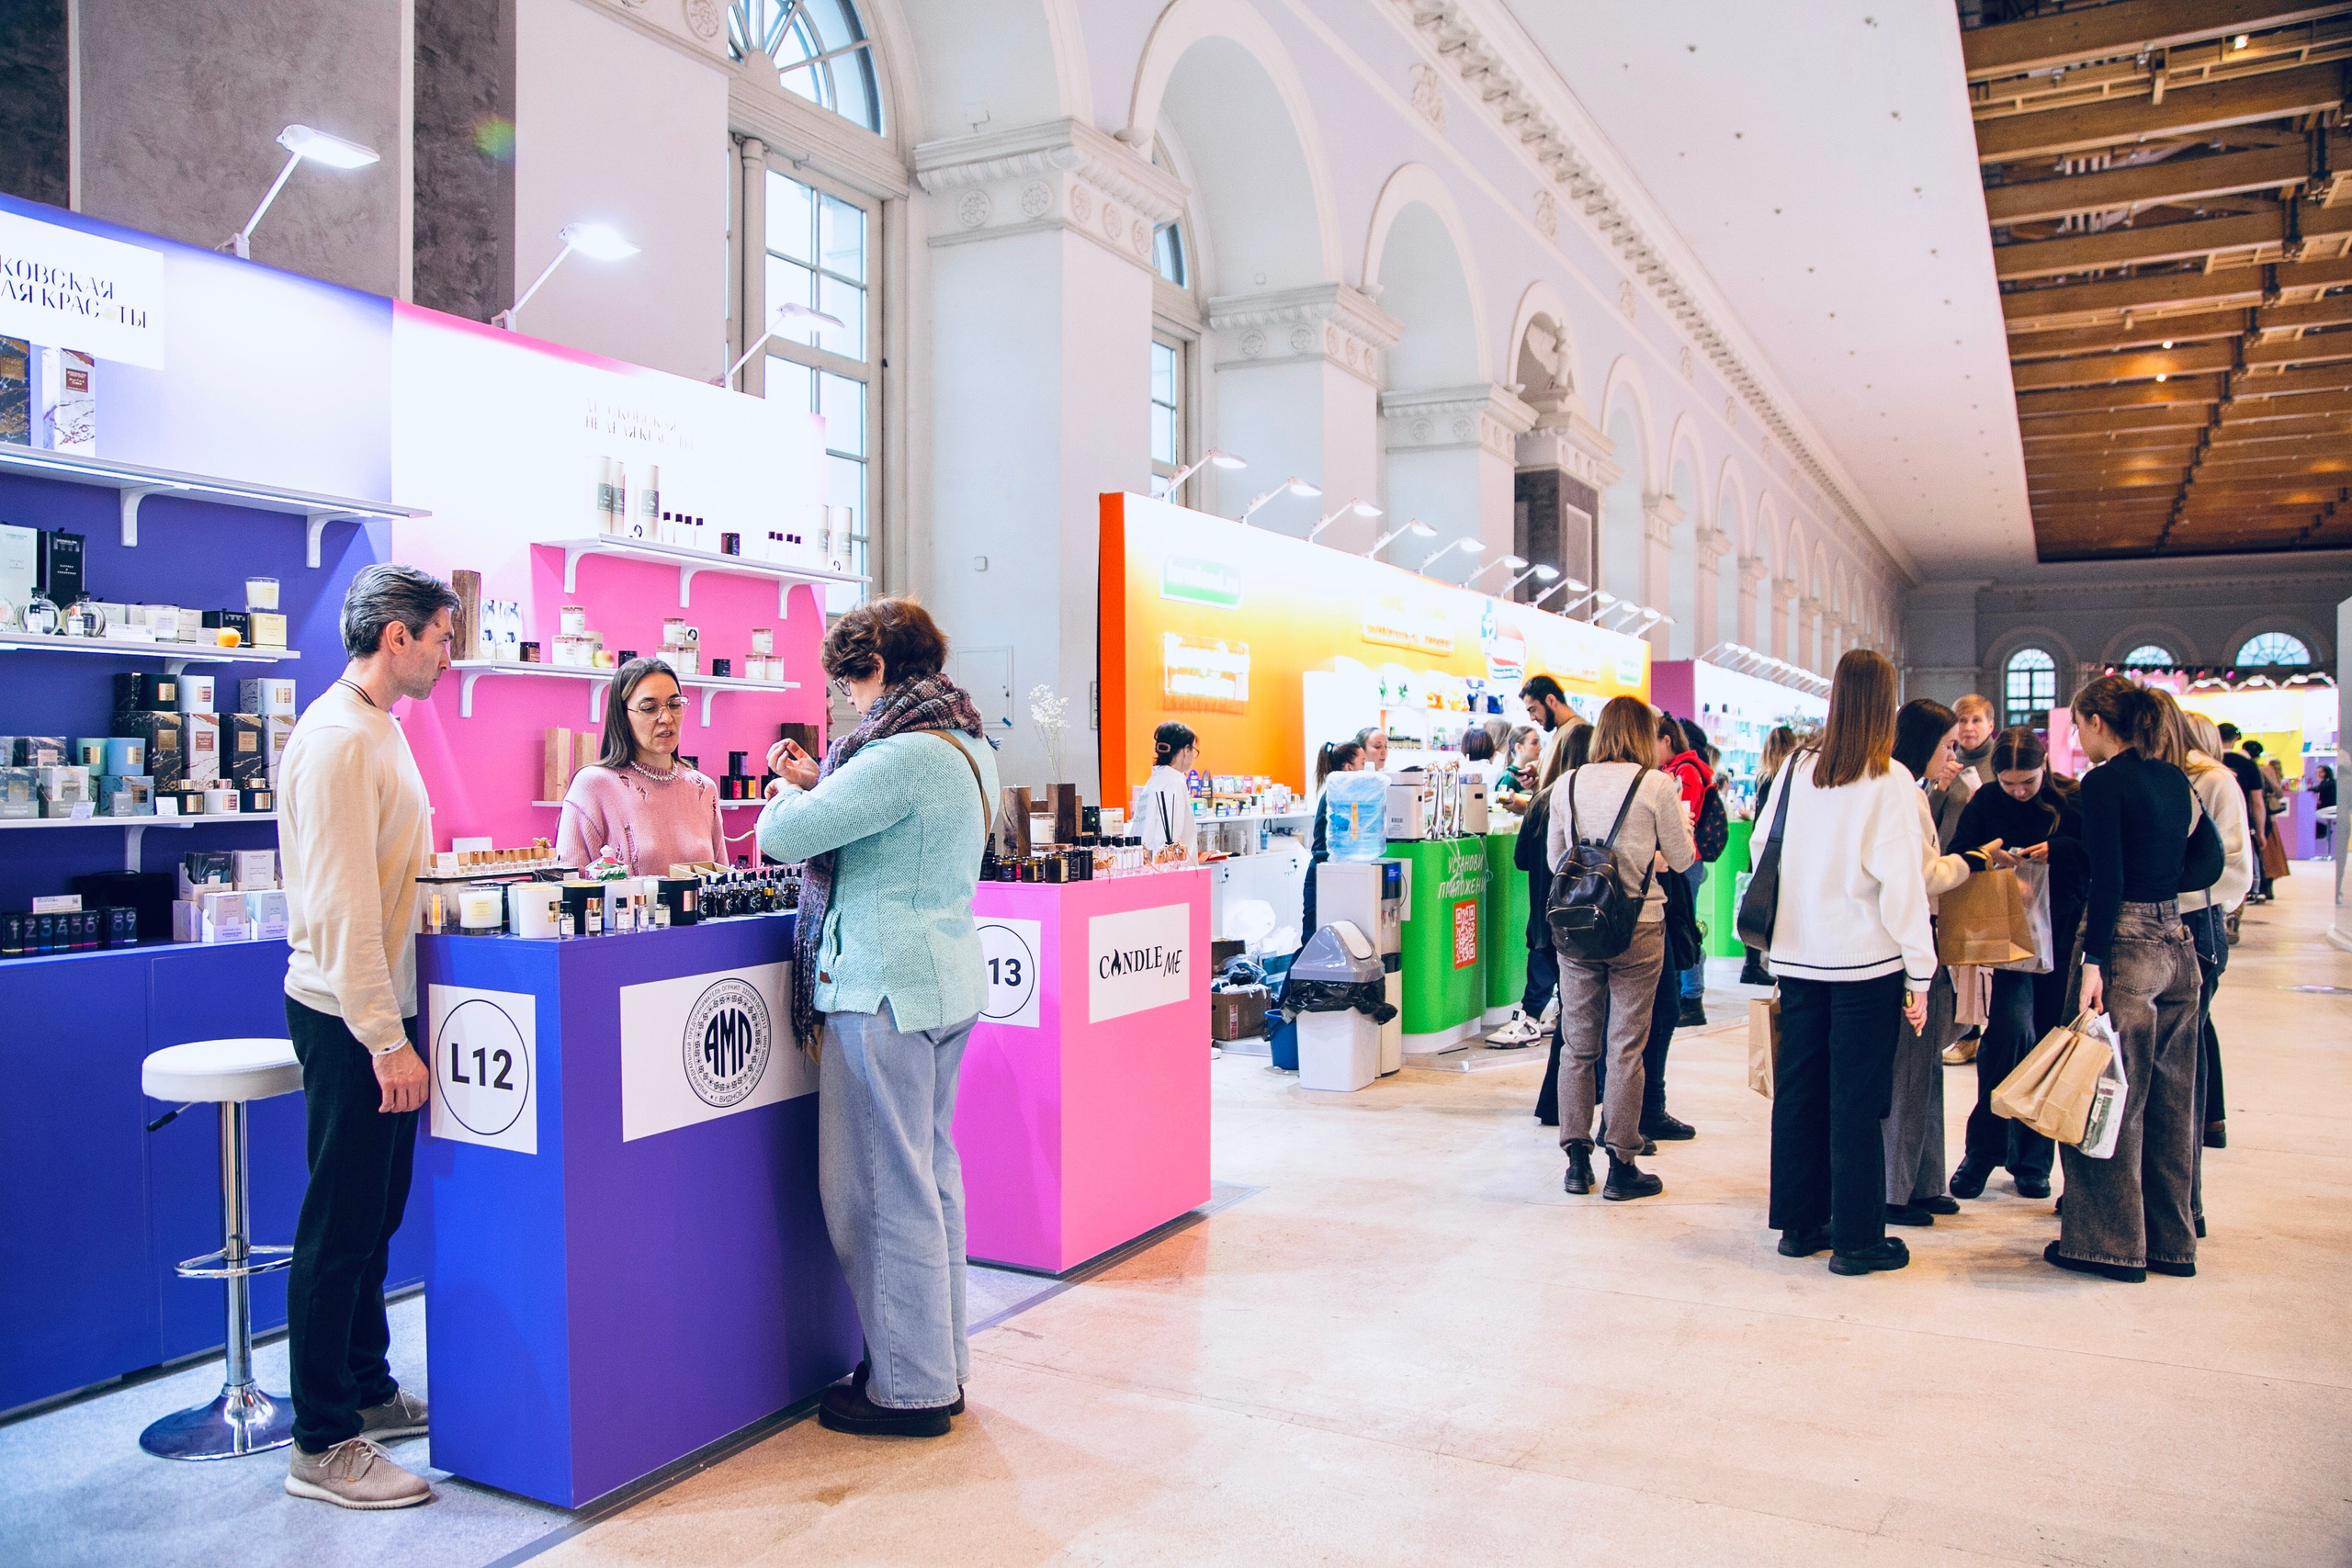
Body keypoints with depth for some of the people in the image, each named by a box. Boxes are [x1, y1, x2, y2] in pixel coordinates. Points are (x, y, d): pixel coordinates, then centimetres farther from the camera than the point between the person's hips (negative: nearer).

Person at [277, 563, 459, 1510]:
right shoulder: (339, 737, -18)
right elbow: (342, 904, -23)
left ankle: (367, 1391, 33)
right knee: (340, 1226, -1)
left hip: (381, 1008, 10)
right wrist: (386, 1041, -23)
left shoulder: (379, 729, 14)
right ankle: (323, 1447, 10)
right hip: (350, 1015, -10)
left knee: (373, 1217, 19)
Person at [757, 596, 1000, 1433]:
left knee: (883, 1189, 0)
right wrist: (820, 782, 15)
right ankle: (940, 1364, 28)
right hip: (948, 983, 10)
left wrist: (788, 793, 2)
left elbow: (783, 834, -19)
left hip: (885, 990, -10)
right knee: (932, 1175, 16)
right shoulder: (966, 747, 13)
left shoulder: (905, 755, -19)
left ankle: (908, 1388, 12)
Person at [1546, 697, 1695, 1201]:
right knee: (1626, 1047, 3)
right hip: (1637, 926, -3)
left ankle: (1577, 1160, 15)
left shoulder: (1567, 784, 4)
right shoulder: (1656, 785, -6)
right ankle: (1622, 1165, 9)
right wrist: (1681, 824, 22)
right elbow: (1683, 859, 3)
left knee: (1577, 1045, 10)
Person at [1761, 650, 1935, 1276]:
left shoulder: (1796, 770, 3)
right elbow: (1902, 879, -12)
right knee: (1856, 1101, 2)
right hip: (1865, 963, -4)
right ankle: (1857, 1240, 11)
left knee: (1799, 1091, 12)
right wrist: (1919, 971, -8)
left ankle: (1799, 1224, 23)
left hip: (1797, 958, 5)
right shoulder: (1887, 780, -10)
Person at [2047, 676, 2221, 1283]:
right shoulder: (2174, 779, 10)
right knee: (2168, 1100, 14)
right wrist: (2159, 888, 12)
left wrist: (2092, 962, -19)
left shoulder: (2104, 783, -12)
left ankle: (2111, 1243, 10)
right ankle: (2171, 1241, 23)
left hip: (2124, 948, -8)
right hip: (2176, 944, 8)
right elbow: (2210, 862, 12)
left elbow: (2108, 880, -18)